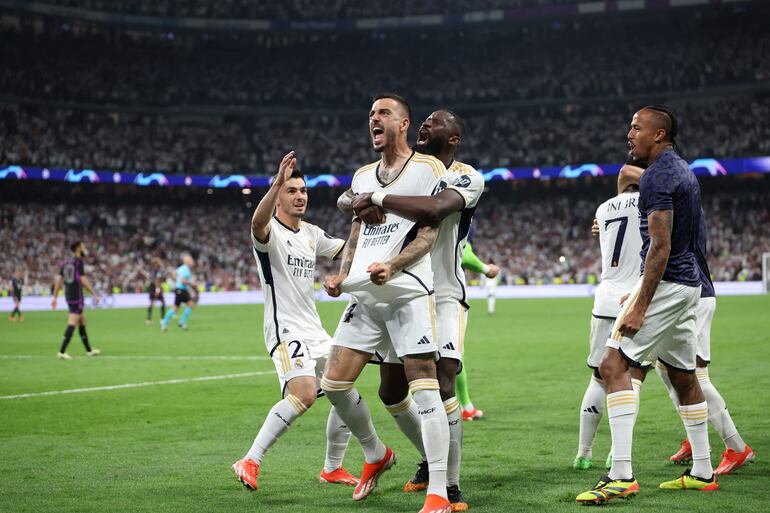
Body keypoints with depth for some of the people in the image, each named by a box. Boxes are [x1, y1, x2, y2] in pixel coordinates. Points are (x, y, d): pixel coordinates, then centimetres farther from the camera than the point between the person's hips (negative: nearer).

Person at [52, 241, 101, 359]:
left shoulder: (65, 262, 13)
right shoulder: (78, 261, -9)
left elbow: (59, 280, 12)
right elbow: (83, 280, -13)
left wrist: (55, 297, 15)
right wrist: (94, 294, -9)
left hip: (68, 295, 8)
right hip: (77, 296, -8)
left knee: (82, 321, 18)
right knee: (72, 324, -9)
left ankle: (89, 350, 25)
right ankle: (62, 351, -16)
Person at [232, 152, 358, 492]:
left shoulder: (312, 234, 13)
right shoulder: (270, 231, -11)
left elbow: (346, 249, 27)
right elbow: (257, 223, -36)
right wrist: (278, 182, -51)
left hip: (315, 331, 8)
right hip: (285, 330, -8)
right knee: (304, 394, -29)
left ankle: (333, 468, 26)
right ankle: (250, 461, -21)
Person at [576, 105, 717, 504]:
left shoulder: (657, 176, -15)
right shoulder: (682, 170, 17)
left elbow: (660, 247, -21)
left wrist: (640, 307, -23)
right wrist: (640, 294, 26)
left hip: (665, 282, -10)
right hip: (689, 282, 10)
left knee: (613, 366, -13)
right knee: (683, 375, 18)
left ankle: (622, 475, -19)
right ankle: (702, 472, 26)